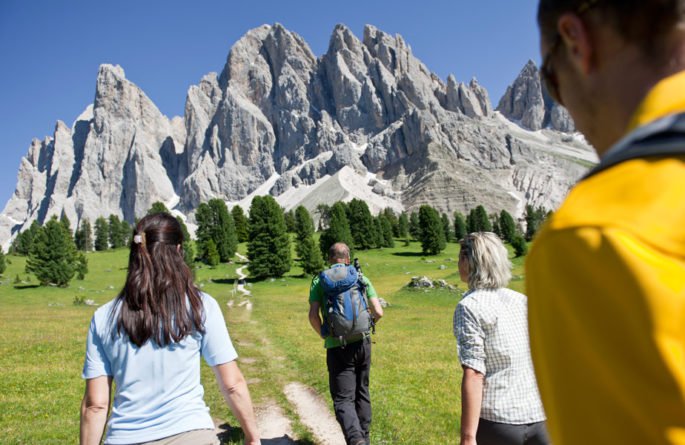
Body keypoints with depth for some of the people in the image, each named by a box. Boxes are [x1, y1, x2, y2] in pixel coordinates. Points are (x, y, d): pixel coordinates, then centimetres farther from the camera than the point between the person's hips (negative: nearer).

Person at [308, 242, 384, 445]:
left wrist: (324, 335, 9)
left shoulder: (319, 280, 1)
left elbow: (313, 315, -9)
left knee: (343, 399, 1)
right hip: (362, 342, 3)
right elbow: (378, 312, -1)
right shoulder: (360, 278, 6)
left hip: (337, 347, -3)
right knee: (362, 392, 20)